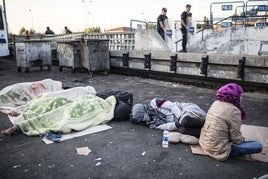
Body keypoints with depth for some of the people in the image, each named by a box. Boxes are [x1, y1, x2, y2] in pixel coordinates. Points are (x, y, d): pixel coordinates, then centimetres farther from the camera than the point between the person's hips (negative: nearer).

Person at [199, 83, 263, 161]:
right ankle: (227, 153, 3)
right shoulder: (234, 111, -21)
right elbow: (236, 138, -14)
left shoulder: (216, 103, 1)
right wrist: (242, 139, 9)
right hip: (218, 150, -8)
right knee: (258, 146, -4)